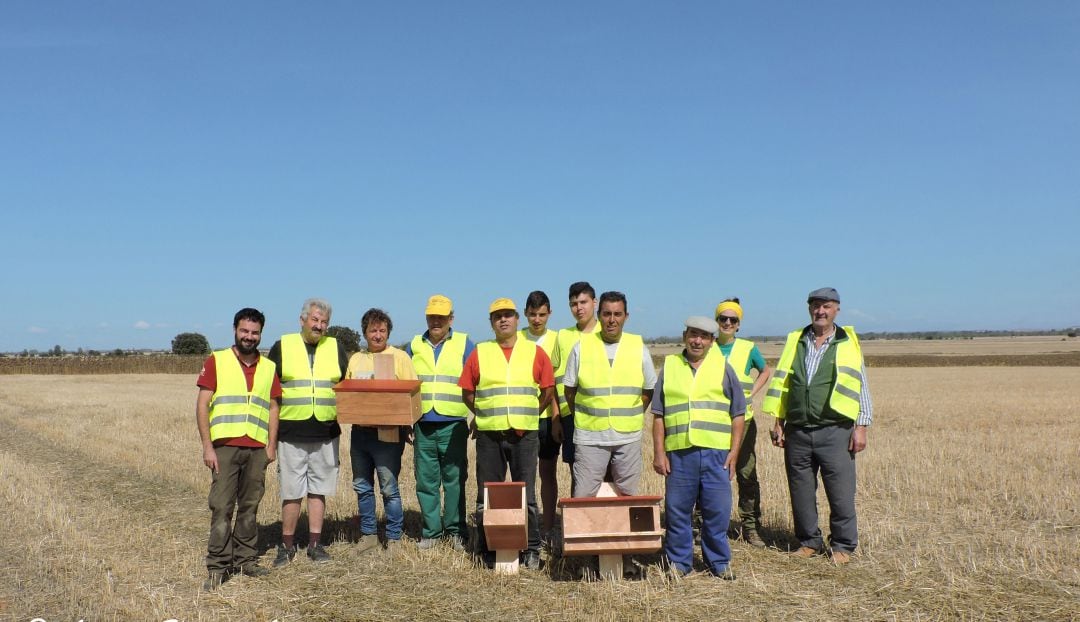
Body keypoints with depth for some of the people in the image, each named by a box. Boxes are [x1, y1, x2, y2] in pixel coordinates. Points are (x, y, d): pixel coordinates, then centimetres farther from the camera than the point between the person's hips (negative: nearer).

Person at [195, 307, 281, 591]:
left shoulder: (269, 367, 13)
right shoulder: (216, 361, 3)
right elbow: (202, 405, -1)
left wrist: (271, 445, 5)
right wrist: (207, 446, -7)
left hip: (257, 448, 3)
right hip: (225, 447, -3)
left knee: (250, 507, 8)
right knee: (222, 507, -3)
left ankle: (245, 560, 17)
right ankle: (217, 566, 3)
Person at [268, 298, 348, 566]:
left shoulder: (335, 349, 9)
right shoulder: (282, 347, 3)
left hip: (326, 435, 2)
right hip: (291, 435, -2)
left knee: (318, 490, 9)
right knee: (291, 493, 3)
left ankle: (315, 544, 18)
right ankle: (287, 546, 16)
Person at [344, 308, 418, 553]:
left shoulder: (399, 357, -1)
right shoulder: (355, 359, 14)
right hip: (360, 431, 5)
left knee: (389, 488, -2)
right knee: (362, 487, 12)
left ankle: (394, 538, 10)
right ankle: (368, 533, 25)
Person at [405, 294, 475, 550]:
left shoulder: (464, 344, 5)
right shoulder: (414, 346, 13)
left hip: (453, 424, -2)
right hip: (423, 425, 3)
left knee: (454, 480, 1)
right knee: (426, 481, 5)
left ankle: (456, 531, 12)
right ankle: (431, 531, 16)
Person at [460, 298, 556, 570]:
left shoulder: (535, 352, 5)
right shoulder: (479, 353, 5)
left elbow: (548, 391, 9)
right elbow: (467, 392, 10)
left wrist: (527, 415, 8)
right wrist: (486, 415, 10)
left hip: (525, 435, 0)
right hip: (489, 435, 1)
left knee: (527, 495, 5)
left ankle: (531, 550, 15)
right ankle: (488, 550, 18)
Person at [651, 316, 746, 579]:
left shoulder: (722, 367, 9)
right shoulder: (669, 367, 11)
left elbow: (737, 414, 8)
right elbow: (658, 414, 9)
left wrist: (734, 451, 0)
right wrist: (659, 452, 3)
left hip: (716, 453, 0)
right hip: (679, 452, 1)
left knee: (717, 511, 2)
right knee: (677, 510, 5)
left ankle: (719, 562, 18)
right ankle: (679, 562, 18)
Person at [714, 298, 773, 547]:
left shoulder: (748, 348, 3)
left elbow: (766, 371, 20)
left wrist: (751, 393, 7)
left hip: (742, 419, 0)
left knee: (747, 475, 2)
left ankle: (751, 527, 13)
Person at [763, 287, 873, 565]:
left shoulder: (848, 344, 4)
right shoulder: (795, 342, 11)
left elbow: (861, 388, 5)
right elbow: (781, 384, 14)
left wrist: (861, 427, -2)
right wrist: (778, 422, 9)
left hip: (835, 431, -3)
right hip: (798, 431, 3)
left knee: (841, 493, 0)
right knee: (801, 492, 8)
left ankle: (842, 545, 15)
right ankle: (809, 542, 22)